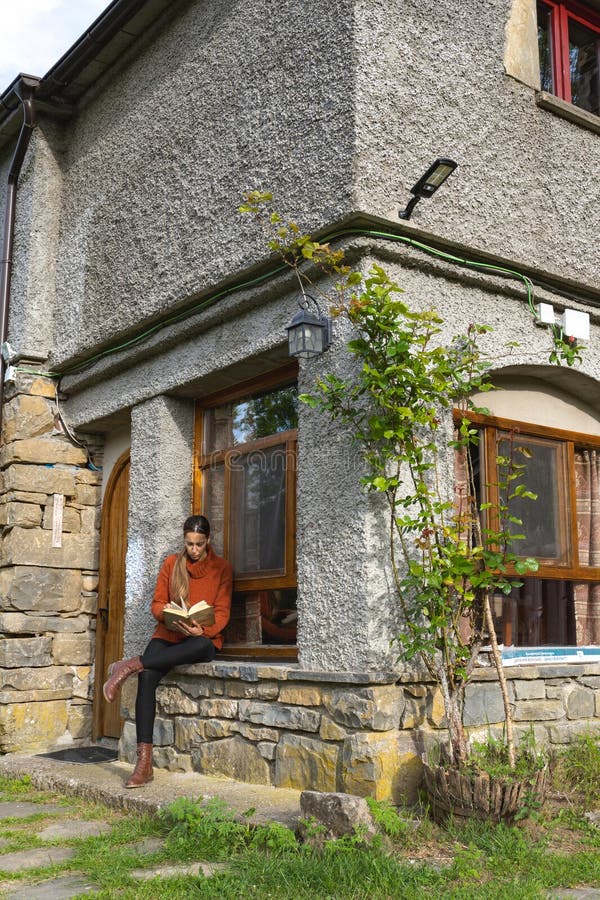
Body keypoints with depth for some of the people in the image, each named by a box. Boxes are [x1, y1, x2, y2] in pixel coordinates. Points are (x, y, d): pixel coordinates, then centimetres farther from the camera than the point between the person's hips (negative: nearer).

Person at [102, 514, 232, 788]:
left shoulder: (221, 568, 3)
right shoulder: (172, 563, 9)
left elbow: (222, 613, -1)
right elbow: (157, 604, 8)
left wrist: (202, 630, -21)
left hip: (203, 639, -2)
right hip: (169, 635, 2)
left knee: (204, 644, -40)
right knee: (147, 676, -28)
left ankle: (131, 665, -33)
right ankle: (144, 762, -29)